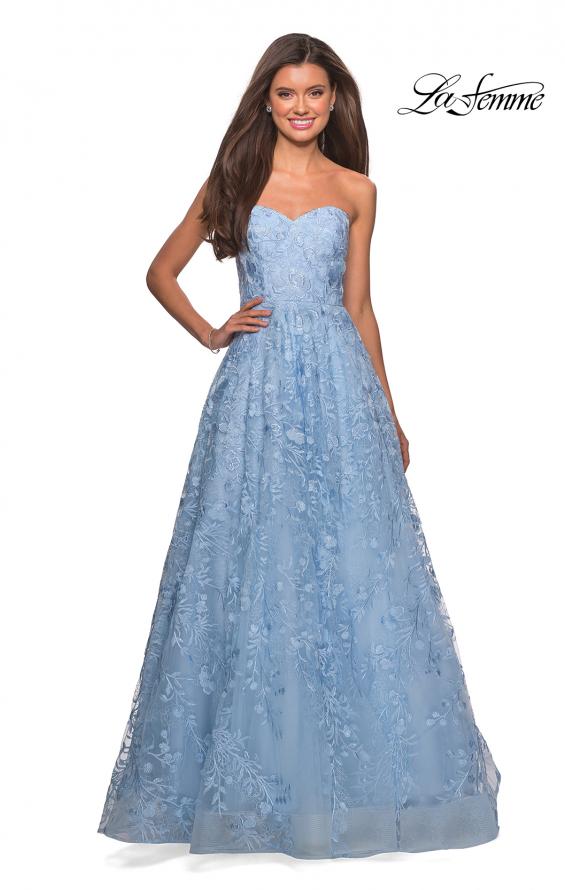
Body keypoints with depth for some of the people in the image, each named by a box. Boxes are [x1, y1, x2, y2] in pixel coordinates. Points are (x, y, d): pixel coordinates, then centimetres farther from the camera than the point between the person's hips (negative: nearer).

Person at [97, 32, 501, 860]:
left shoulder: (357, 191, 10)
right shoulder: (234, 178, 7)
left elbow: (359, 306, 11)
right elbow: (162, 272, 13)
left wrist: (389, 415, 10)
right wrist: (211, 335, -1)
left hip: (339, 387, 1)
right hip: (257, 389, -1)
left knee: (351, 565, 1)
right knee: (254, 564, 2)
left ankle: (358, 771, 16)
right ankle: (255, 774, 16)